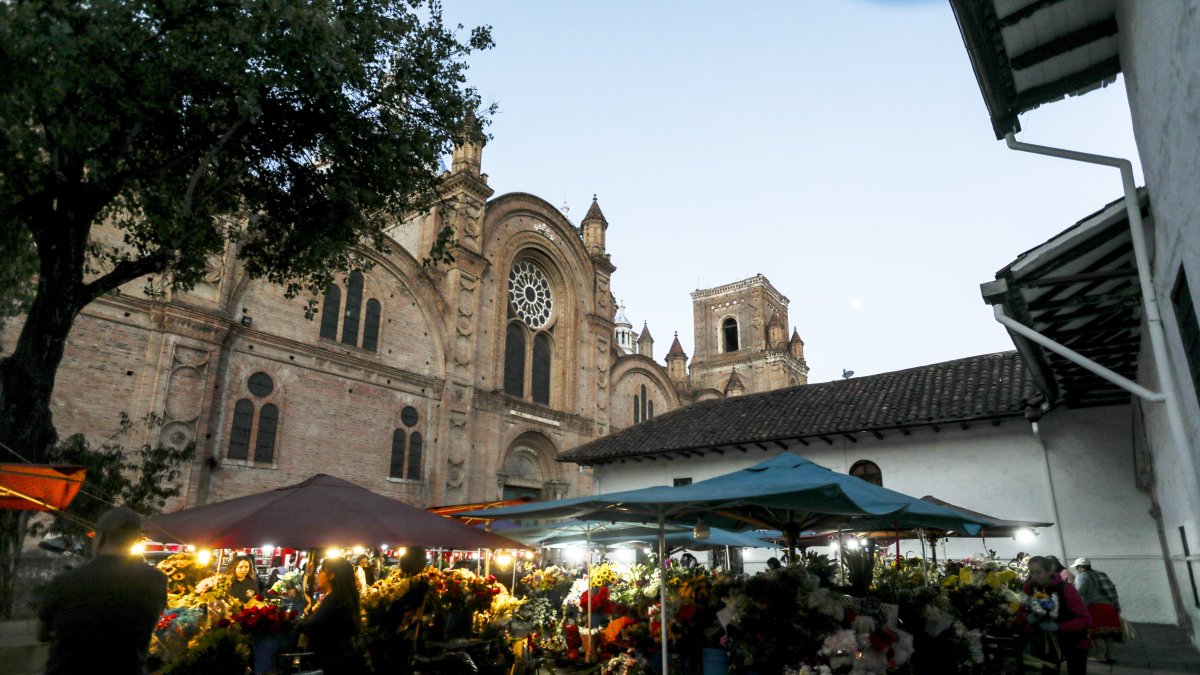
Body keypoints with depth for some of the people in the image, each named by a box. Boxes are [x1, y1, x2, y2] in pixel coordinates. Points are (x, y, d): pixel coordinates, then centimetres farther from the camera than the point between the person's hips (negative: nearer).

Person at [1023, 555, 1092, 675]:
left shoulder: (1066, 589, -24)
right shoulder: (1029, 587, -10)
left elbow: (1085, 619, -23)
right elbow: (1022, 610, 4)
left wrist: (1058, 626, -32)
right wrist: (1029, 617, -19)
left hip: (1074, 644, -4)